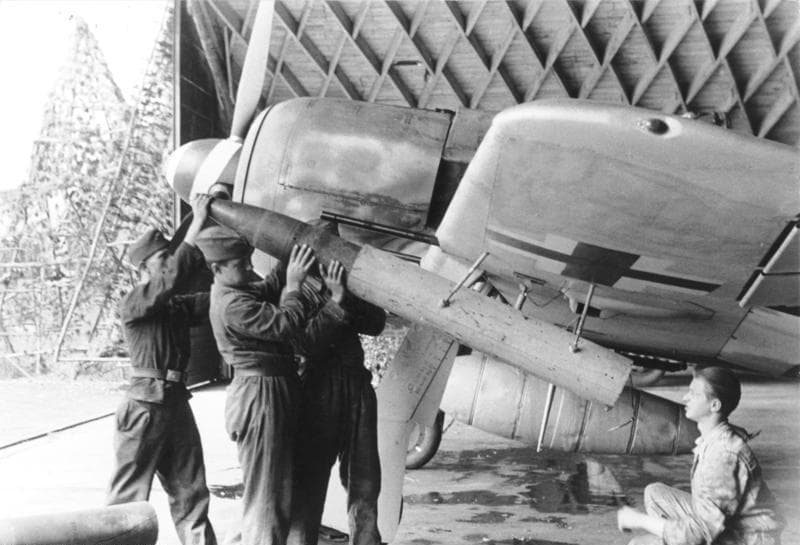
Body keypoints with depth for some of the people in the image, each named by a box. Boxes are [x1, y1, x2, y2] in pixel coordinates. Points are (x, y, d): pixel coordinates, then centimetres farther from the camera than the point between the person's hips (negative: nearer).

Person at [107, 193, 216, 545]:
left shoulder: (179, 306, 14)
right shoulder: (132, 304, -7)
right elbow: (174, 276, -22)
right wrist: (197, 224, -21)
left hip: (177, 402, 7)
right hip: (145, 406, -7)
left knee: (190, 493, 10)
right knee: (130, 495, 1)